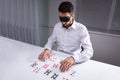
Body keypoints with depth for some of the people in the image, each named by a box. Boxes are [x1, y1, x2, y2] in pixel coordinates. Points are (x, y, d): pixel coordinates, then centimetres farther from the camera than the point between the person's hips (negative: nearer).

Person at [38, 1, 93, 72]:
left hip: (73, 62, -3)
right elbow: (51, 40, 14)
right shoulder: (57, 26, 1)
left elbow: (89, 51, -21)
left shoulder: (81, 29, -14)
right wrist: (47, 49, -8)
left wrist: (73, 58, -38)